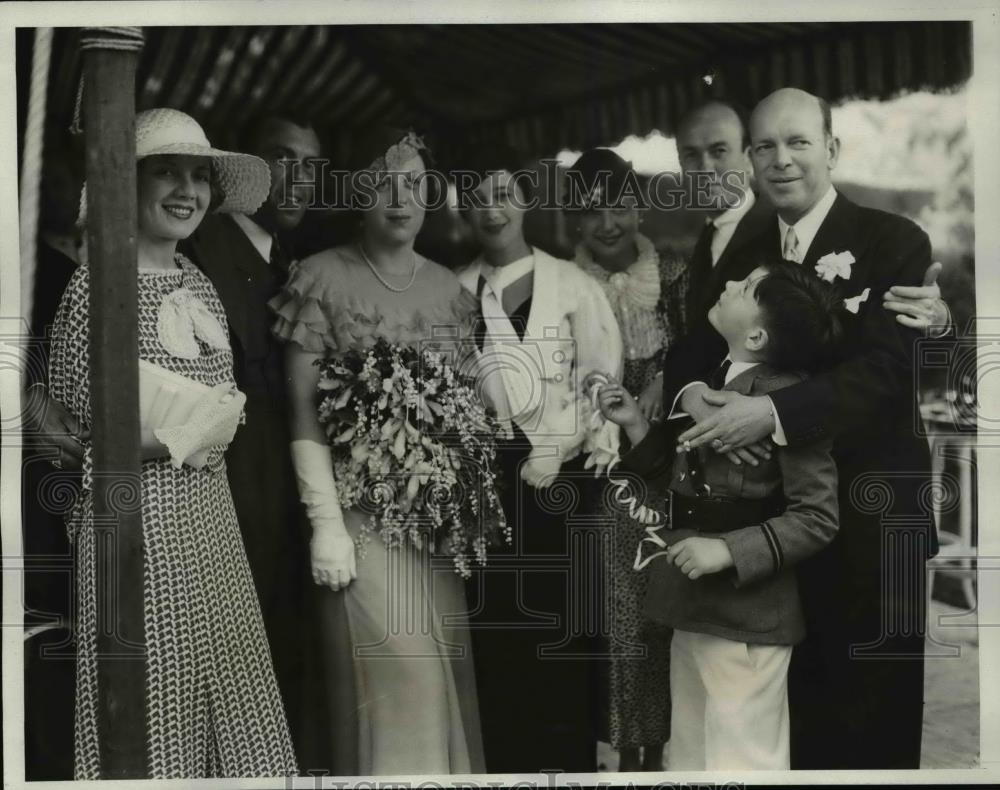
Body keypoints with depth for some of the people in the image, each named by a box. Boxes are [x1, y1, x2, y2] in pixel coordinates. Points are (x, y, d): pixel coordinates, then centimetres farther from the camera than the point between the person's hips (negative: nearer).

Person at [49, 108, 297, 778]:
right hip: (136, 517, -6)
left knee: (232, 709, 9)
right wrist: (171, 438, -14)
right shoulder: (96, 285, -9)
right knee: (148, 719, 1)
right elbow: (65, 423, -10)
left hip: (210, 513, 7)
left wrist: (219, 426, 5)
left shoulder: (200, 286, 12)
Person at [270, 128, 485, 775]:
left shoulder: (450, 289, 11)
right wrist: (325, 522, -14)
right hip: (361, 510, -4)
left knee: (445, 674, 6)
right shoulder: (323, 278, -3)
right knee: (399, 675, -7)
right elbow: (305, 413, -7)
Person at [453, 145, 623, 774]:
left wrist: (548, 458, -10)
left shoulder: (574, 285, -1)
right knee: (495, 634, 7)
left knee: (565, 633, 3)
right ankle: (505, 761, 21)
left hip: (559, 483, -2)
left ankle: (574, 758, 17)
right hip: (482, 485, 2)